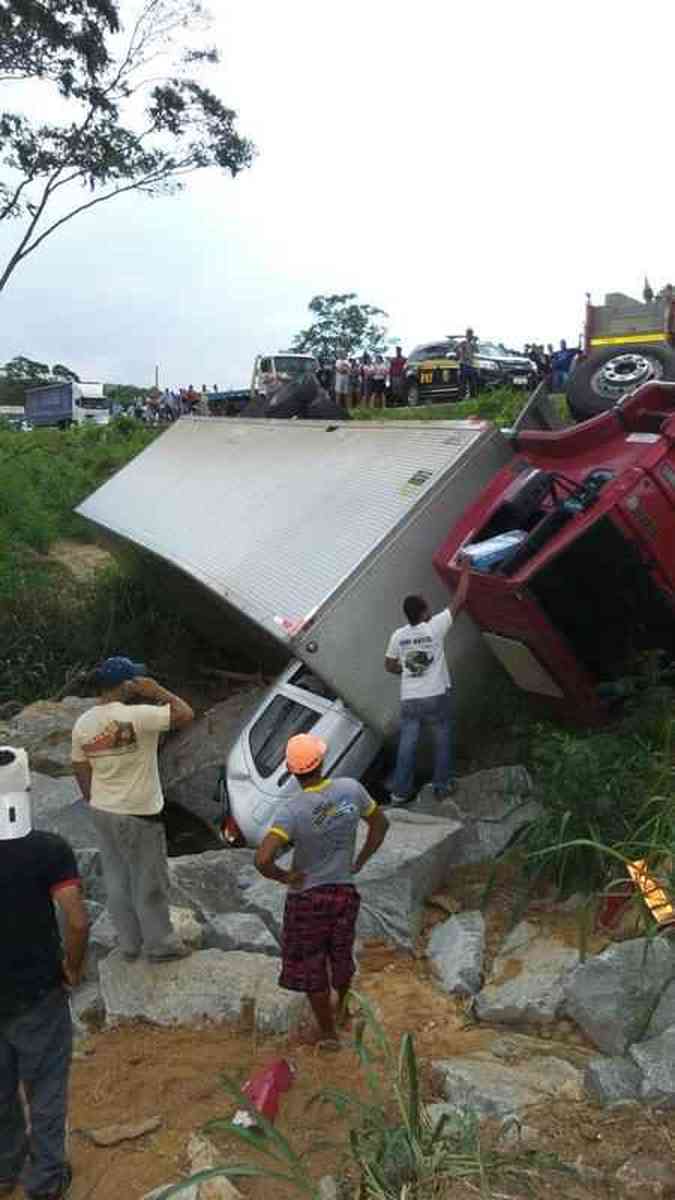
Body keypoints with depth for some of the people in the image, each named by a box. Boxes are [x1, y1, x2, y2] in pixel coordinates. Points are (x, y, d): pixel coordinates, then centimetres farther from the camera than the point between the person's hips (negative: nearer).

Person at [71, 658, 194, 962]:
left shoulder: (82, 723, -3)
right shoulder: (137, 716, -24)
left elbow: (81, 772, 6)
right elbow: (185, 714, -20)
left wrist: (97, 803, 18)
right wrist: (156, 691, -11)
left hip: (103, 813, 7)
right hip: (139, 815, -6)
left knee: (117, 881, 19)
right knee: (150, 883, 11)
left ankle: (129, 944, 32)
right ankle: (159, 945, 25)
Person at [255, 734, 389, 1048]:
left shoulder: (291, 810, -27)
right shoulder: (351, 789, -15)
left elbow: (262, 859, -35)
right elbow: (380, 824, 1)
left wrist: (283, 876, -15)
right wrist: (359, 862, 7)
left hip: (307, 896, -4)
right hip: (345, 891, 4)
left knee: (310, 967, 19)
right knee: (340, 952, 29)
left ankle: (328, 1033, 34)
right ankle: (341, 1008, 54)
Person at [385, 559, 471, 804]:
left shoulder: (398, 635, -3)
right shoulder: (435, 627, -13)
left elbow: (389, 666, 8)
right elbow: (459, 600, -7)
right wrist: (465, 569, 2)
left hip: (409, 699, 3)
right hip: (437, 696, -3)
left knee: (407, 745, 11)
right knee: (442, 741, 15)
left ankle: (400, 792, 18)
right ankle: (442, 786, 23)